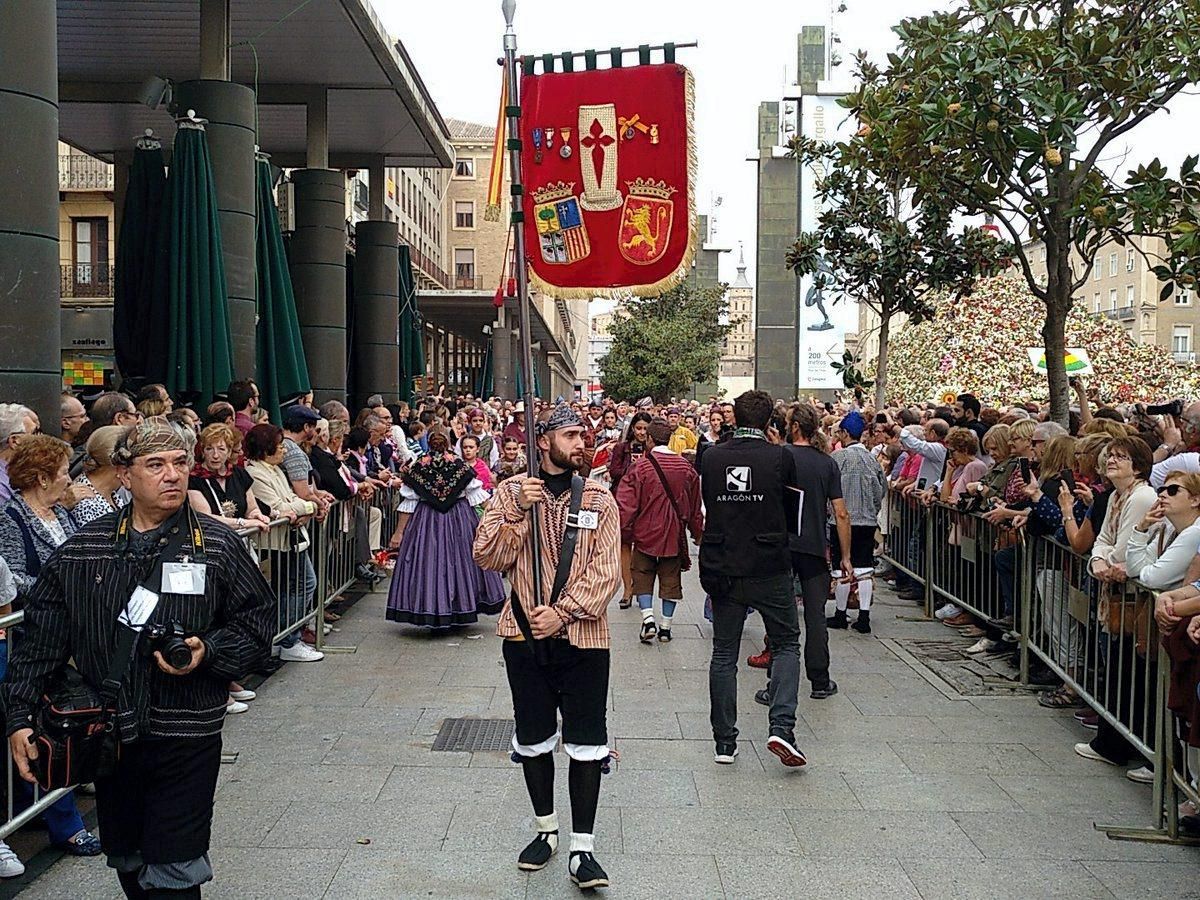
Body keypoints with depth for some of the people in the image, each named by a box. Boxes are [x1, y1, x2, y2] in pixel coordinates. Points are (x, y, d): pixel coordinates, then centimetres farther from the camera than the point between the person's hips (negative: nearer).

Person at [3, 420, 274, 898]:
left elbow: (255, 622, 0)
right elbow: (41, 640, 4)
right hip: (108, 733, 3)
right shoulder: (80, 550, 2)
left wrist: (207, 652, -17)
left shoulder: (219, 546, -4)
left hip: (186, 737, -3)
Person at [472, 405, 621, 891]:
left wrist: (563, 612, -17)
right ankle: (546, 829, 32)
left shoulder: (599, 499, 0)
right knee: (533, 739, 13)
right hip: (525, 635, 1)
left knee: (586, 743, 0)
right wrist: (516, 511, -19)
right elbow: (487, 557, -6)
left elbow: (605, 571, -7)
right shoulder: (511, 492, 2)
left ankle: (582, 847, 8)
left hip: (582, 637, -1)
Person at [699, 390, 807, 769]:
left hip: (721, 569, 2)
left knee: (723, 654, 11)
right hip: (769, 569, -2)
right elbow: (791, 511, 4)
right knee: (786, 644, 13)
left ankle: (724, 742, 15)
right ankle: (782, 727, -3)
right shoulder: (781, 457, -7)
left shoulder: (711, 457, -1)